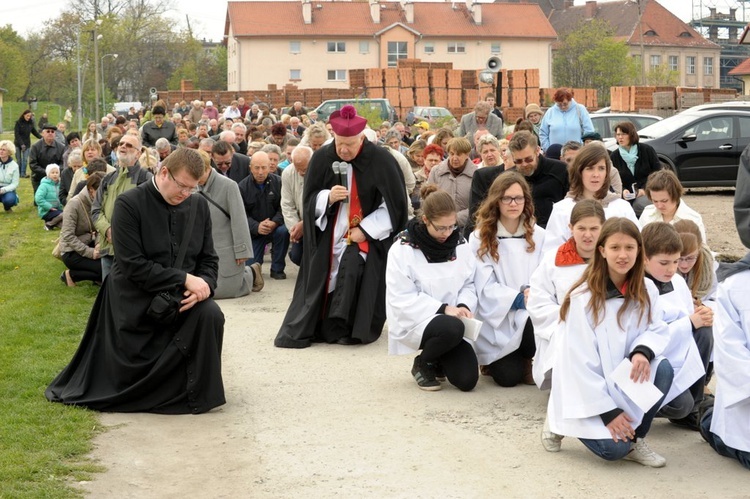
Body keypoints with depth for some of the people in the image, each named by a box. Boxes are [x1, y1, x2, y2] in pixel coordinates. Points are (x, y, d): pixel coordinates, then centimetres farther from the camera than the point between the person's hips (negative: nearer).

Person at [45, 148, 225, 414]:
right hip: (136, 301, -3)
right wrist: (185, 279, -24)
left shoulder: (198, 205, 1)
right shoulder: (129, 204, -15)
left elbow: (208, 258, 5)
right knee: (123, 383, 0)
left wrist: (205, 283, -18)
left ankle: (198, 397, -11)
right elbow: (133, 266, -21)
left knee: (210, 313, -29)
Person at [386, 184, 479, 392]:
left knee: (467, 379, -13)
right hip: (414, 322, -4)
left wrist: (464, 305, -13)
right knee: (452, 328, -36)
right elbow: (402, 298, -15)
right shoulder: (403, 249, -12)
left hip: (452, 320, 5)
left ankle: (438, 360, 23)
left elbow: (469, 284, 9)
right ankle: (422, 363, -3)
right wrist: (442, 309, -23)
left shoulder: (459, 244, 2)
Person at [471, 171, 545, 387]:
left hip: (532, 313, 3)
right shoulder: (480, 238, -6)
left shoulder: (539, 235, 4)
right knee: (509, 377, -16)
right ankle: (496, 361, 23)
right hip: (498, 318, -3)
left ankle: (526, 359, 4)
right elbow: (486, 289, -11)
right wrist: (519, 299, -24)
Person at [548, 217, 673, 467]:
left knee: (662, 369, -23)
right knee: (615, 448, -23)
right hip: (586, 392, -5)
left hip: (624, 379, 5)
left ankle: (636, 440, -2)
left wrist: (643, 351, -28)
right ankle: (560, 420, 8)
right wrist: (608, 411, -21)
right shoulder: (582, 298, -20)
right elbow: (581, 362, -19)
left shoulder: (646, 290, -3)